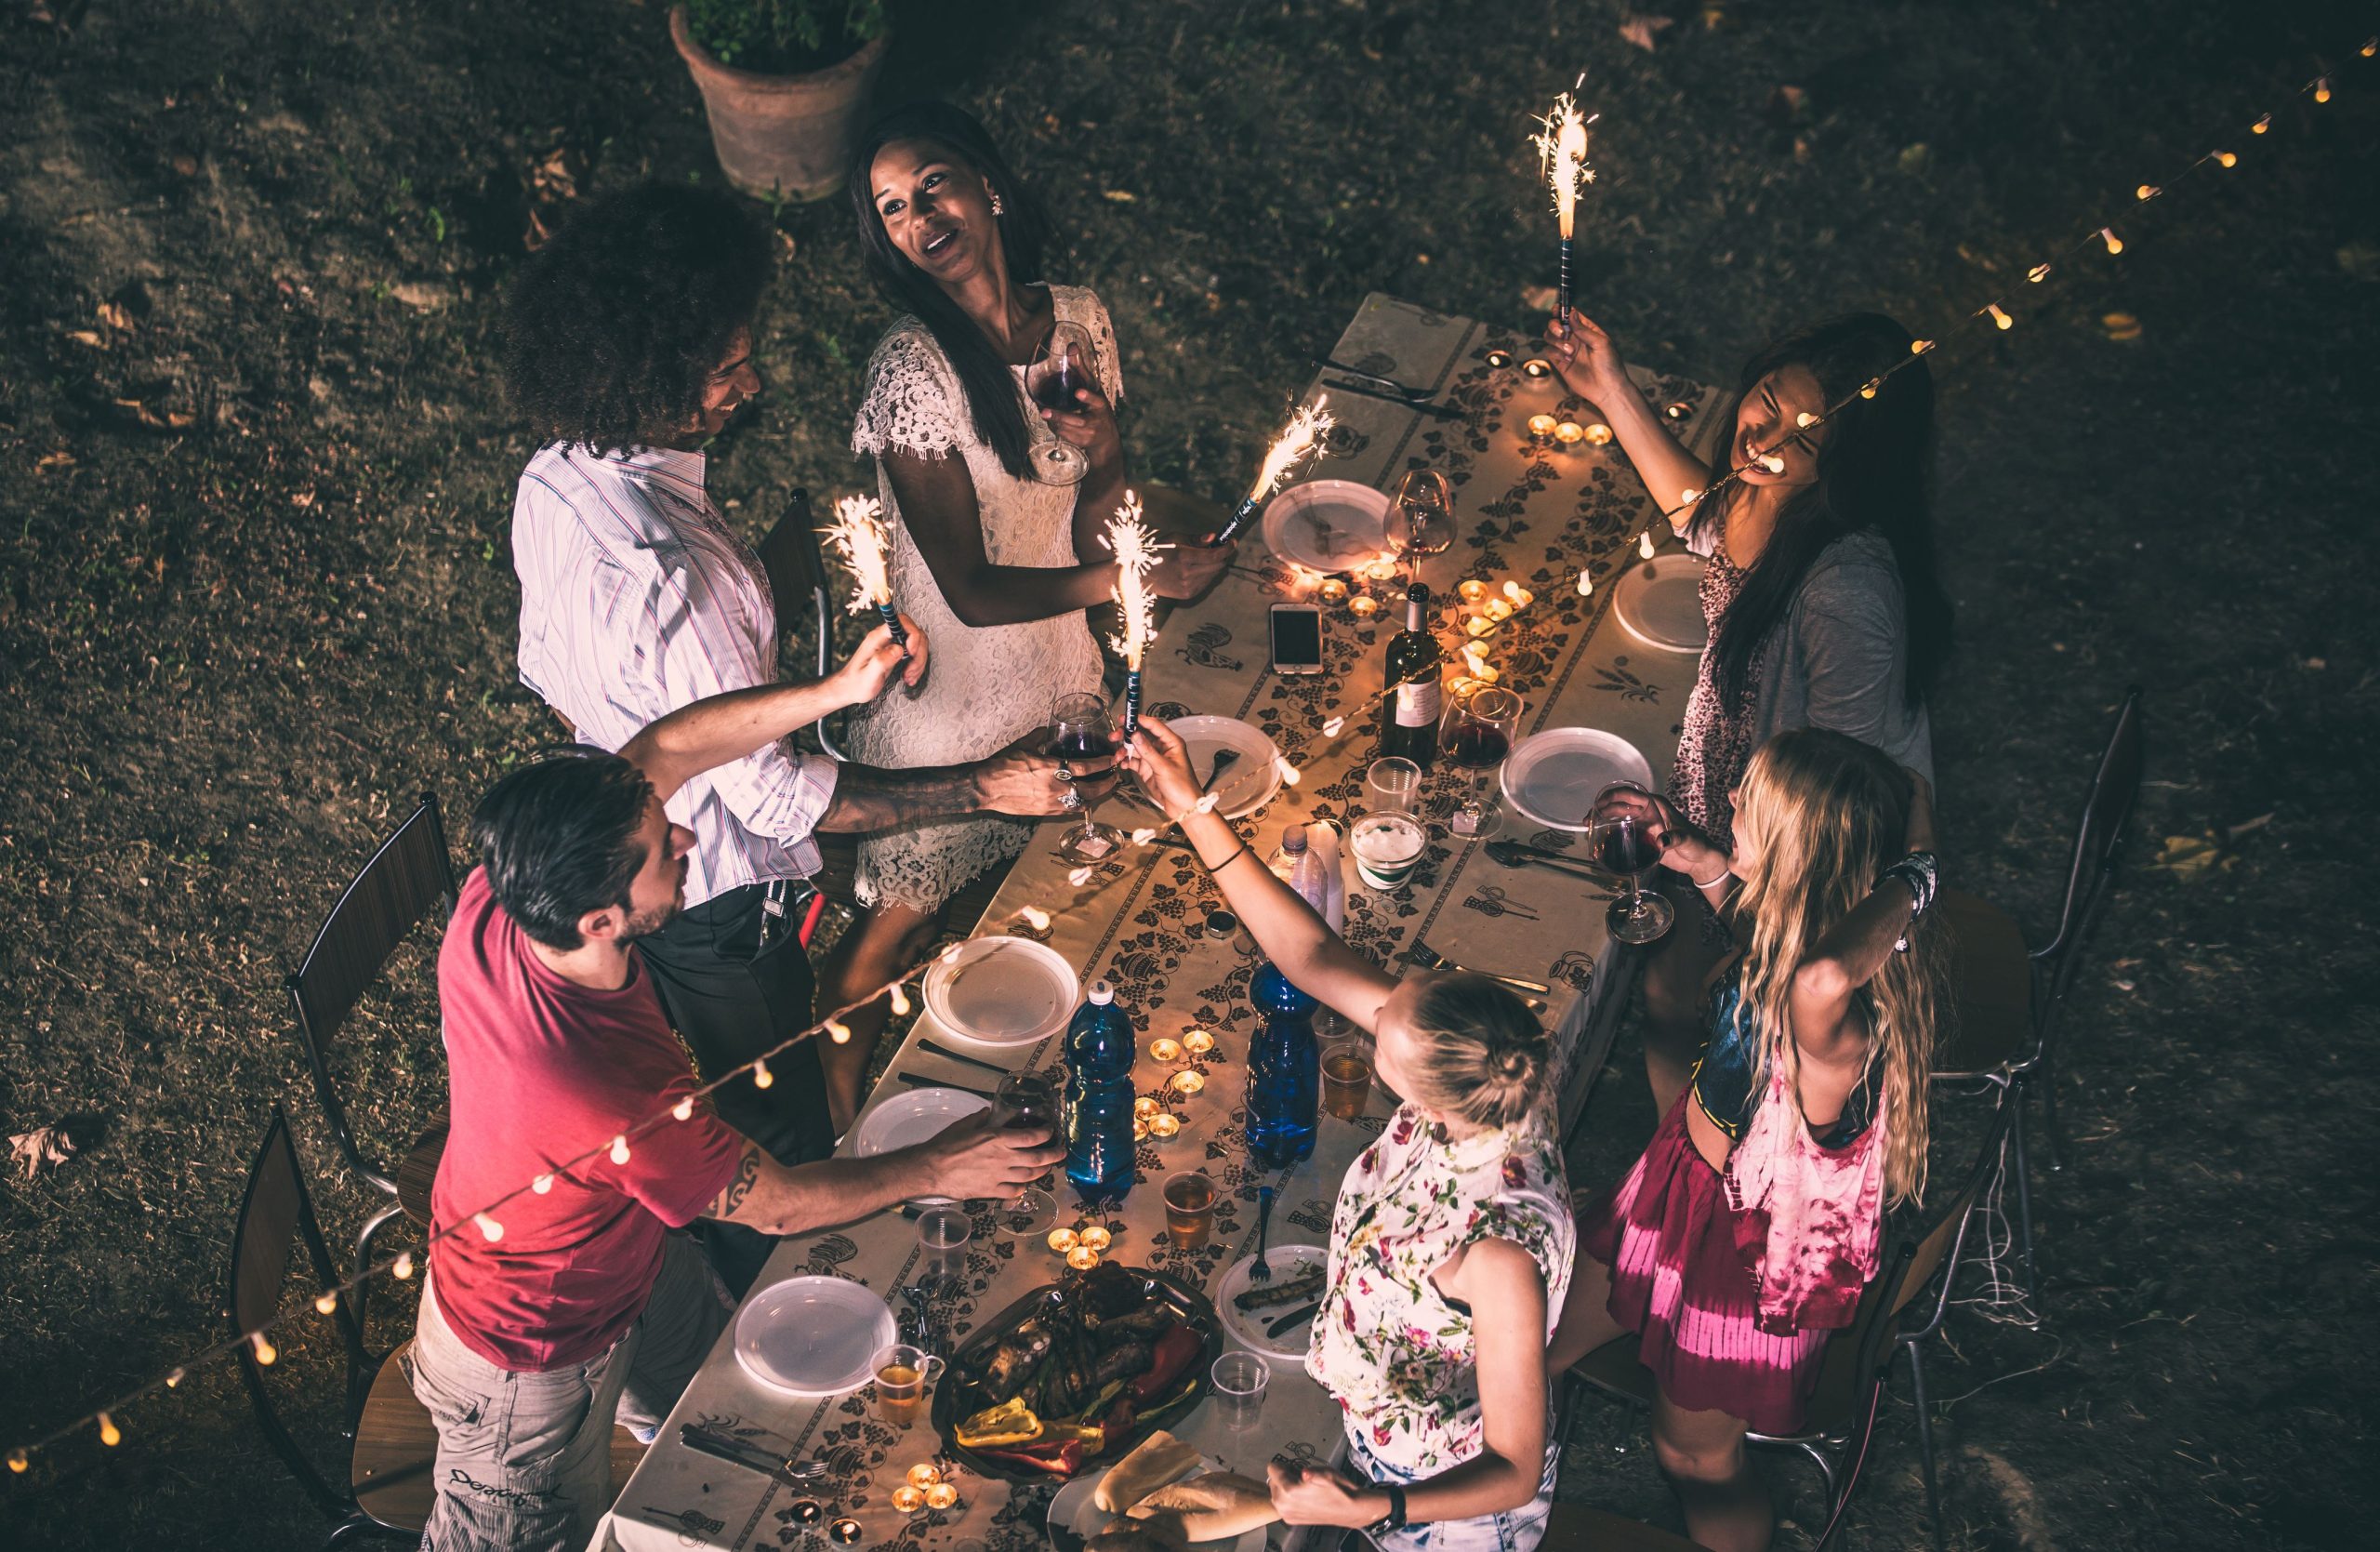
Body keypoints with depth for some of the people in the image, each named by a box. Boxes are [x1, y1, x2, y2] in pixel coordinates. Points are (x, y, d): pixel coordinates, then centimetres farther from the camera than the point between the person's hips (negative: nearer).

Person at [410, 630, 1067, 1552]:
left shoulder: (494, 904, -28)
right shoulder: (629, 1100, -46)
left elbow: (659, 752, -14)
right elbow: (779, 1206, -26)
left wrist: (836, 692, -21)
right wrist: (934, 1170, -12)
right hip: (535, 1366, -7)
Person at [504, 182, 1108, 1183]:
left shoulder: (554, 480, -9)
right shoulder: (669, 575, -39)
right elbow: (774, 796, -31)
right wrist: (984, 787, -29)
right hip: (711, 903, -9)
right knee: (782, 1149, 16)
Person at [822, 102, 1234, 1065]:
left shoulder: (1078, 318, -6)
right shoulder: (914, 372, -25)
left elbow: (1086, 535, 2)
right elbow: (970, 590, -24)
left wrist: (1104, 452, -19)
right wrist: (1133, 576, -30)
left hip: (1059, 661, 6)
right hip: (950, 687, -6)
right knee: (903, 923, 9)